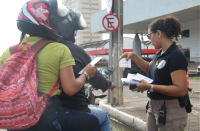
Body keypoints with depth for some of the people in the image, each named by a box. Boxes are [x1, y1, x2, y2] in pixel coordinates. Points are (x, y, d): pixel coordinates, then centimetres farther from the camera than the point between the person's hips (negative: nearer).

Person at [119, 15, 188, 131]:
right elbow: (150, 68, 28)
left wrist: (150, 87, -26)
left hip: (170, 111, -8)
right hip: (154, 107, 8)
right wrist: (133, 56, 15)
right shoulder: (160, 53, 8)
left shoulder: (176, 56, -20)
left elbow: (181, 89, -26)